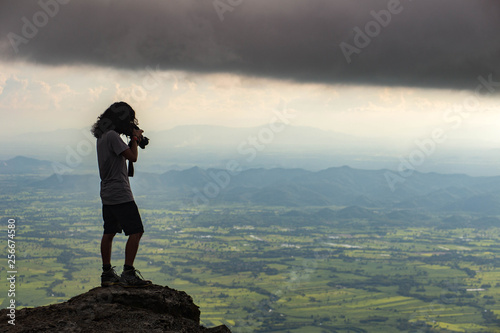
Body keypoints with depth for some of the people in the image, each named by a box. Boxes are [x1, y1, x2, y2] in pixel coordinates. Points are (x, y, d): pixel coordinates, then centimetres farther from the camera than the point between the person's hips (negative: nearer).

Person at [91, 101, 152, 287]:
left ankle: (107, 274, 19)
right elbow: (132, 157, -19)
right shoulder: (113, 136, -16)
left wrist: (134, 139, 14)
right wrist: (135, 138, -4)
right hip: (120, 194, -10)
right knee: (136, 231, -9)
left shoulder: (102, 136, 14)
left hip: (107, 195, 10)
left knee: (109, 233, 13)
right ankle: (128, 274, -12)